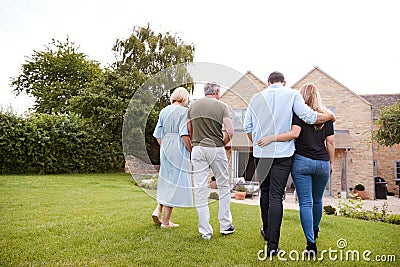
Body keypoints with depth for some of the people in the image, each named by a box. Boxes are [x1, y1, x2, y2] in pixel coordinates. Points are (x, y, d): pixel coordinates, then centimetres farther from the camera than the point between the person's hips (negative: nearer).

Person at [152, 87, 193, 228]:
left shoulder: (164, 111, 10)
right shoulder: (184, 111, -9)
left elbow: (158, 135, 11)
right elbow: (184, 135, -18)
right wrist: (192, 151, -8)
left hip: (165, 149, 6)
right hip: (179, 150, -6)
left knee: (166, 180, 22)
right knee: (175, 182, 2)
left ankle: (158, 210, 14)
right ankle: (166, 221, 9)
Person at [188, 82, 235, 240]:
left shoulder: (193, 106, 8)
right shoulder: (221, 106, -2)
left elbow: (189, 131, 7)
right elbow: (230, 132, -11)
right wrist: (222, 144, 5)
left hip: (197, 149, 2)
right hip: (216, 149, -2)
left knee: (200, 189, 4)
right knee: (223, 187, 14)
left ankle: (205, 231, 9)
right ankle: (225, 226, 21)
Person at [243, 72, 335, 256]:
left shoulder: (256, 97, 8)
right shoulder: (292, 94, 0)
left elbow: (247, 126, 7)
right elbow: (309, 117, -9)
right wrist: (330, 116, 9)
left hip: (260, 153, 3)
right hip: (282, 153, -3)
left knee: (265, 192, 18)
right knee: (276, 196, -2)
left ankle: (267, 231, 35)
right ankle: (272, 245, -1)